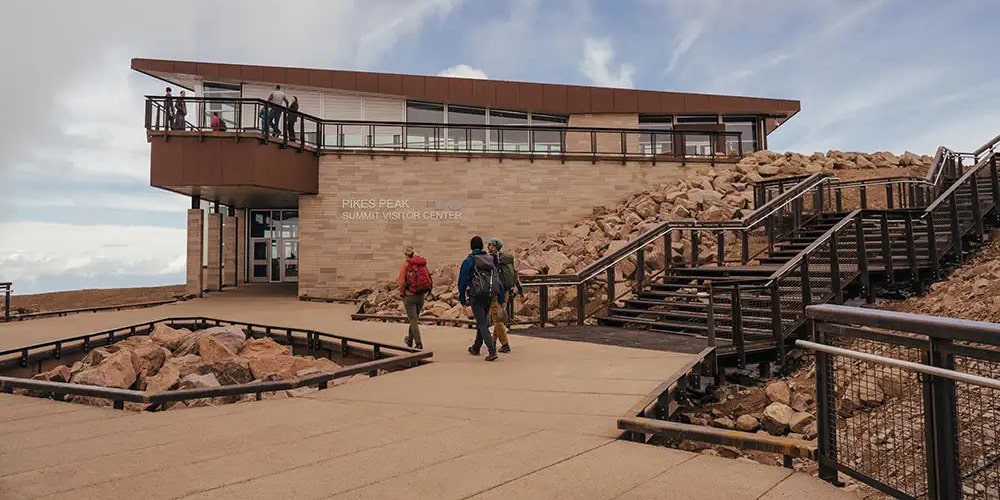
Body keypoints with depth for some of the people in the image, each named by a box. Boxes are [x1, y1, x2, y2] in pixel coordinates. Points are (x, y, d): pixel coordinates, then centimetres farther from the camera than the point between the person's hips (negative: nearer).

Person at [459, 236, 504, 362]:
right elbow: (498, 280, 10)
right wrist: (501, 299, 12)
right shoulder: (490, 260, 11)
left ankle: (492, 351, -17)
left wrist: (462, 299, 3)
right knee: (482, 321, 20)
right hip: (489, 296, 6)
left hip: (477, 296, -6)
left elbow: (462, 281, -6)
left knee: (482, 324, -5)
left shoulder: (469, 260, -4)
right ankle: (476, 348, 34)